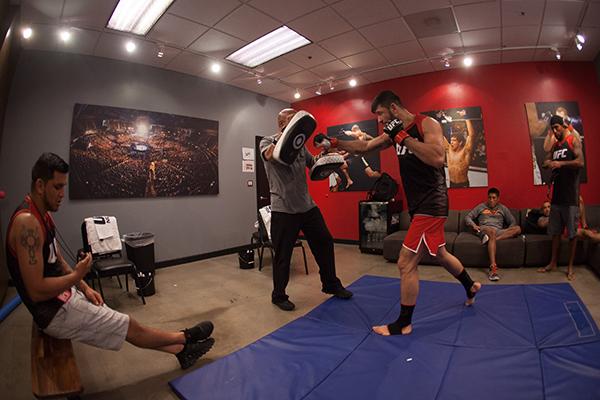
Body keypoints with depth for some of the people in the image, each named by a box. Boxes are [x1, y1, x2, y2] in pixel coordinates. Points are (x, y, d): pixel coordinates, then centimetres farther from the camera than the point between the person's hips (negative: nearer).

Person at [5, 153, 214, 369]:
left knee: (127, 325, 9)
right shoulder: (27, 221, -26)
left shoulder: (42, 214, 6)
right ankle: (184, 338, 20)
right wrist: (76, 276, -17)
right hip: (55, 312, -9)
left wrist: (84, 287, 6)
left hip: (64, 296, 9)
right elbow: (36, 291, -29)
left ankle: (181, 350, 19)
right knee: (132, 328, 1)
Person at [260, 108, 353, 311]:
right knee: (283, 254, 4)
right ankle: (278, 295, 26)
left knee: (325, 242, 13)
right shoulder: (267, 141, -2)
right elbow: (270, 155, -26)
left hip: (307, 205, 6)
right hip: (283, 209, -6)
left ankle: (331, 284, 35)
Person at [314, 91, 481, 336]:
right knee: (439, 253, 26)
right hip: (419, 205, 9)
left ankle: (404, 324, 12)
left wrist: (403, 136, -23)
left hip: (431, 205, -9)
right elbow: (364, 147, 17)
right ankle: (471, 287, 52)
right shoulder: (394, 133, 11)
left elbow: (437, 159, -28)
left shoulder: (427, 124, -12)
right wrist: (333, 143, 9)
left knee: (406, 263, -6)